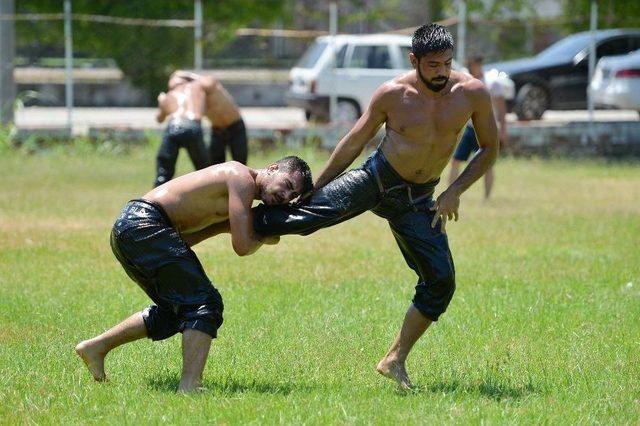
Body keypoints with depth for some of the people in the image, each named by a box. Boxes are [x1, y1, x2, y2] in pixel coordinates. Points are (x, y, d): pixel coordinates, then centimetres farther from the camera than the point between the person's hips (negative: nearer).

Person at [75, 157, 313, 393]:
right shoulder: (243, 179, -8)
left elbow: (185, 238, 19)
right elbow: (242, 246, -15)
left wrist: (226, 225, 8)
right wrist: (265, 238, 6)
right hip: (145, 225, -10)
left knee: (174, 310, 22)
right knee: (205, 304, -13)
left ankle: (96, 347, 27)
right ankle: (189, 387, -23)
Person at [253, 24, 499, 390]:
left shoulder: (473, 93, -12)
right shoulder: (392, 94, -14)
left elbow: (490, 148, 0)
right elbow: (354, 143, 0)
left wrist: (456, 191, -12)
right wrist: (315, 186, 4)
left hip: (417, 198, 2)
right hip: (376, 178, -2)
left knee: (441, 281, -4)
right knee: (312, 212, -24)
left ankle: (395, 360, 9)